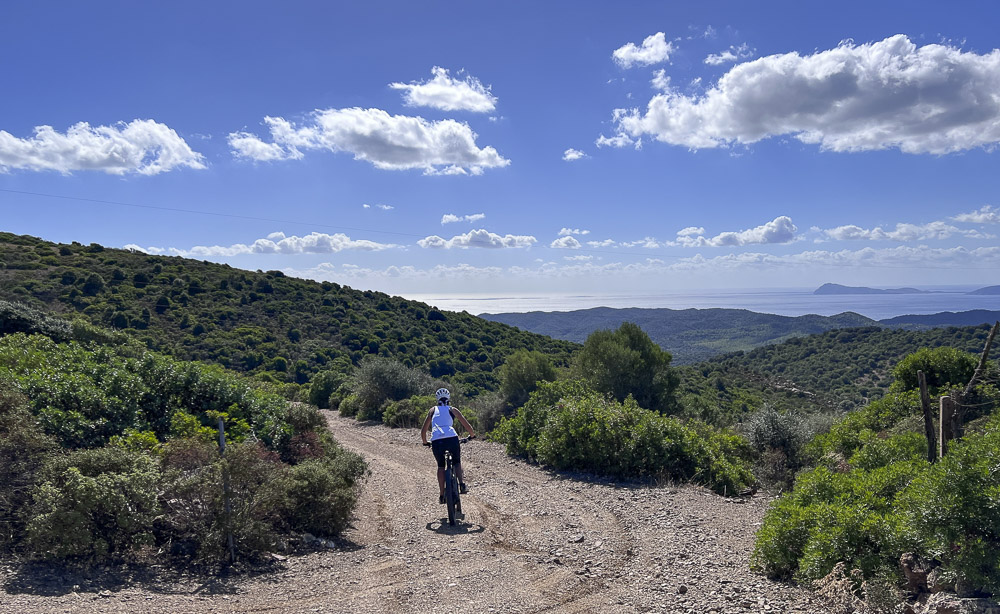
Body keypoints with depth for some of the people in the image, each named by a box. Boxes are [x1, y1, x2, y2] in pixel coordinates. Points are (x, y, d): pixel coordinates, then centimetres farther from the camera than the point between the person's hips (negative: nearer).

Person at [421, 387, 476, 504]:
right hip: (451, 438, -1)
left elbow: (423, 431, 22)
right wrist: (472, 435, 36)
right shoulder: (452, 410, 20)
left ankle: (442, 495, 14)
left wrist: (425, 443, 38)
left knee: (441, 466, 20)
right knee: (457, 462, 22)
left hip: (436, 441, 1)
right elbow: (467, 426, 18)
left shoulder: (433, 410, 23)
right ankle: (462, 484, 0)